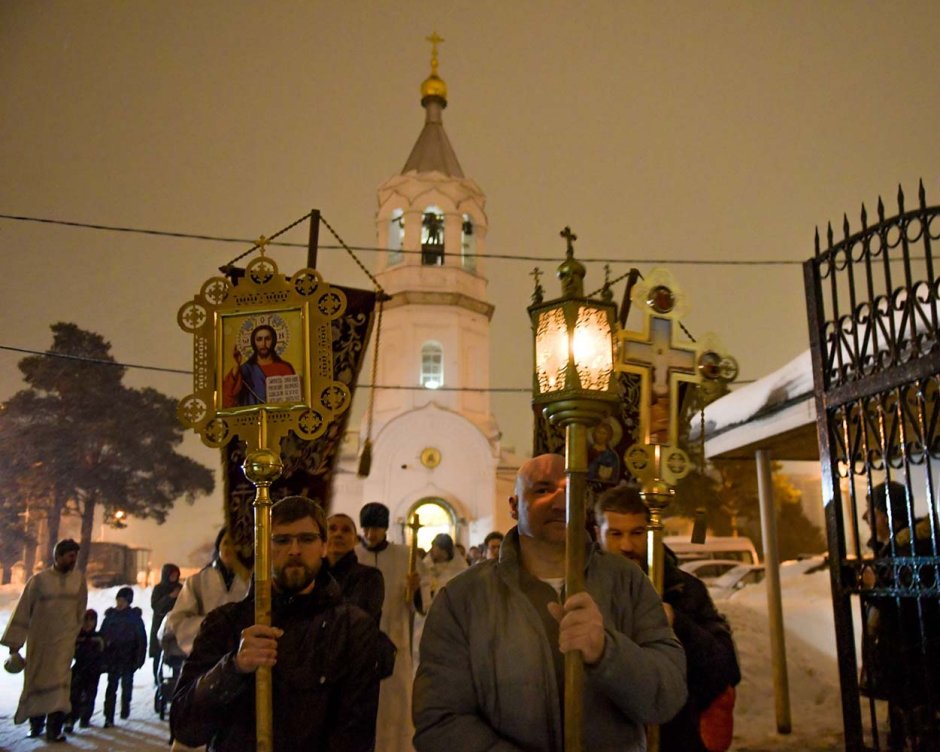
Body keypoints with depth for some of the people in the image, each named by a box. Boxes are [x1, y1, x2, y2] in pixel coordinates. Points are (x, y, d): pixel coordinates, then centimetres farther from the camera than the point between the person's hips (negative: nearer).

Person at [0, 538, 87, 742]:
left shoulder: (79, 579, 0)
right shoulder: (38, 580, -6)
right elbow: (23, 610, -2)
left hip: (64, 641, 0)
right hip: (39, 640, 0)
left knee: (59, 681, -9)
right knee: (36, 680, 9)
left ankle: (54, 727, -7)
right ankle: (36, 723, 27)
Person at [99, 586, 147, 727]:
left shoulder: (135, 617, -2)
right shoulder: (110, 616, 2)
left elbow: (141, 640, -1)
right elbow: (102, 636, 5)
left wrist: (139, 659, -6)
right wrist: (102, 657, -1)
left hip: (128, 659, -1)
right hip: (113, 658, 1)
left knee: (127, 684, 10)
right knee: (112, 686, -4)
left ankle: (125, 708, 30)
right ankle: (109, 717, -2)